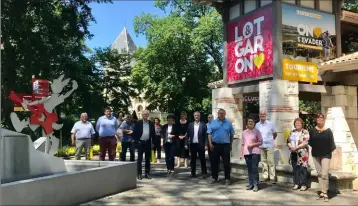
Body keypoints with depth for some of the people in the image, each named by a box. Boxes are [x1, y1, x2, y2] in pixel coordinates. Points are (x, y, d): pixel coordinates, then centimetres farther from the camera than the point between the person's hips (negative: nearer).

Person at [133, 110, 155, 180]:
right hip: (140, 142, -2)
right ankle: (139, 174, 7)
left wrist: (152, 142, 3)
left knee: (148, 159, 7)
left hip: (148, 143, 3)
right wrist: (137, 141, -7)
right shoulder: (138, 123, -1)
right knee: (139, 159, 1)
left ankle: (147, 173, 15)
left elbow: (153, 133, 10)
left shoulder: (151, 123, 6)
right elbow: (134, 133, 0)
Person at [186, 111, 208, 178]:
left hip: (200, 145, -2)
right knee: (193, 159, 9)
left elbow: (206, 136, -4)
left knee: (202, 159, 3)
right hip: (192, 144, 2)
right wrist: (186, 144, 0)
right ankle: (193, 172, 19)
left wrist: (206, 145, -10)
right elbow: (187, 135, 7)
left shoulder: (203, 125, -1)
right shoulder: (190, 125, 6)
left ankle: (204, 173, 11)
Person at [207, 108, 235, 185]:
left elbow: (231, 134, 7)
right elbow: (209, 134, 2)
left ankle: (227, 179, 11)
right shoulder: (213, 123, 4)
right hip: (215, 145, 1)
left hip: (225, 145, 0)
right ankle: (214, 177, 20)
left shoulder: (229, 123, 5)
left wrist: (231, 145, 4)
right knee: (215, 162, 8)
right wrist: (210, 143, -7)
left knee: (226, 163, 2)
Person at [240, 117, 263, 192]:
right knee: (249, 169, 7)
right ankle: (251, 184, 14)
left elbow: (261, 142, -2)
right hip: (247, 153, 4)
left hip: (255, 152, -4)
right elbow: (243, 144, 14)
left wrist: (252, 144, -15)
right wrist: (241, 153, 10)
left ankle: (256, 184, -1)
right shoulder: (244, 132, 11)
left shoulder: (256, 131, -1)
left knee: (254, 168, -8)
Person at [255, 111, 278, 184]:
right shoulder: (257, 125, 5)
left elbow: (275, 133, 10)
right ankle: (265, 176, 15)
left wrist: (271, 140, 10)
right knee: (263, 161, 7)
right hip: (261, 146, 3)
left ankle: (272, 177, 0)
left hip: (269, 145, -3)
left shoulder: (270, 124, -1)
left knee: (271, 161, -4)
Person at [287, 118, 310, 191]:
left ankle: (303, 184, 5)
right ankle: (296, 183, 18)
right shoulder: (292, 132, 13)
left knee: (303, 169, -3)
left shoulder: (305, 132, -4)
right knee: (295, 168, 9)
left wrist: (296, 147, -20)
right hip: (294, 154, 5)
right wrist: (291, 147, -9)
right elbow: (288, 141, 11)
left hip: (302, 154, -5)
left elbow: (305, 143, -14)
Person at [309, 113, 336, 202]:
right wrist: (315, 147, -5)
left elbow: (332, 143, -3)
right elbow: (310, 142, 6)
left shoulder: (328, 131, -5)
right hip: (316, 155, 4)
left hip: (326, 155, -4)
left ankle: (325, 193, -1)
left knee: (324, 174, -10)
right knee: (319, 174, 11)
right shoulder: (312, 130, 3)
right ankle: (322, 192, 21)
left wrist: (331, 149, -14)